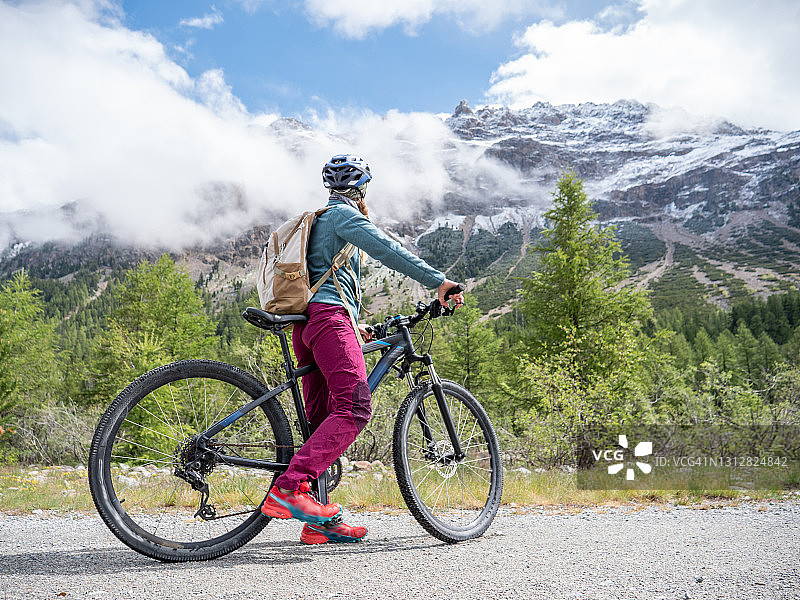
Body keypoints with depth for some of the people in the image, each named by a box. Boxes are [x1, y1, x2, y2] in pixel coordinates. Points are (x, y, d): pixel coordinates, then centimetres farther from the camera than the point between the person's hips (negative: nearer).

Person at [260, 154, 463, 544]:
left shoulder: (318, 221, 35)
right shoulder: (343, 213, 5)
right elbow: (386, 249, -10)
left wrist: (356, 326, 40)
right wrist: (438, 282, -13)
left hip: (307, 325, 10)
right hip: (330, 315, -10)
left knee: (323, 420, 4)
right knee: (354, 407, -22)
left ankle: (318, 524, 3)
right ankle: (289, 488, -32)